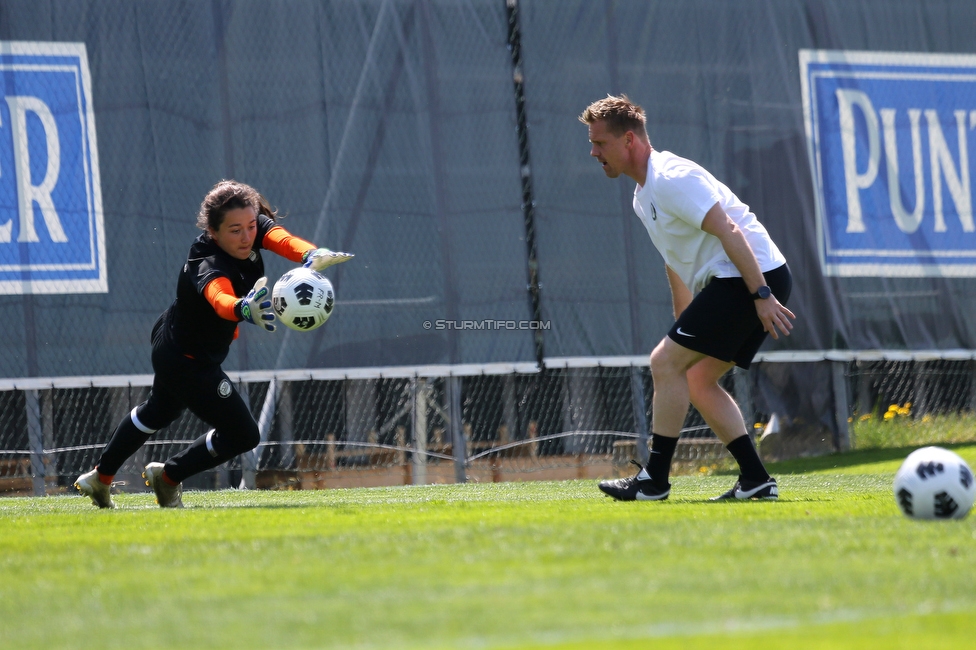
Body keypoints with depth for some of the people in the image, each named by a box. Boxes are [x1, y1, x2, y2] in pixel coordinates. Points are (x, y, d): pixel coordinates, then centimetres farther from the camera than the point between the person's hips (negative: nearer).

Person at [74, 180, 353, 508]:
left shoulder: (254, 226, -19)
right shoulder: (209, 268, -40)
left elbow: (279, 237, -37)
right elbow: (220, 299, -61)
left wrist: (312, 256, -60)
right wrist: (244, 310, -86)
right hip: (190, 363, -10)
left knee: (158, 411, 31)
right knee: (242, 435, -3)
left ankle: (100, 478, 51)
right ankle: (168, 477, 18)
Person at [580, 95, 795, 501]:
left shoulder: (671, 179, -15)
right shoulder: (643, 196, 19)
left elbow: (729, 232, -22)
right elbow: (676, 263, 29)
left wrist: (761, 295, -26)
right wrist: (685, 324, 29)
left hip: (755, 276, -10)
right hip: (733, 283, 10)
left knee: (666, 362, -10)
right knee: (698, 381, 12)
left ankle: (654, 480, -6)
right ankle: (755, 480, 10)